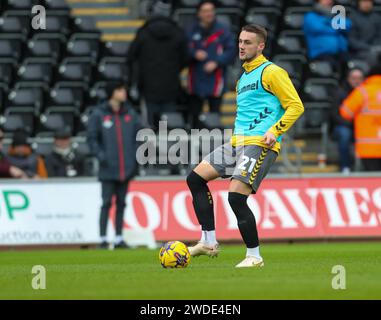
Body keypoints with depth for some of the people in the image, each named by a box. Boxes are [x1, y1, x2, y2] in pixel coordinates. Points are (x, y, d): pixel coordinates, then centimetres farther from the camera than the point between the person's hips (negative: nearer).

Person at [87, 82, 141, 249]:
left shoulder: (130, 113, 10)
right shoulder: (98, 114, -2)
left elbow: (137, 136, 15)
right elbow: (92, 138, 0)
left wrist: (135, 157, 5)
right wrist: (100, 155, -11)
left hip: (126, 167, 4)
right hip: (108, 168, -4)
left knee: (121, 203, 8)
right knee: (107, 203, -5)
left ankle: (119, 239, 13)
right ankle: (103, 239, -3)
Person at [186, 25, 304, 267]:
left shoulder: (271, 72, -5)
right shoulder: (243, 78, 23)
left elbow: (295, 106, -10)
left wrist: (274, 131, -20)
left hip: (260, 144, -9)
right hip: (238, 142, 10)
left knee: (236, 196, -19)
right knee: (196, 178, 4)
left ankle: (254, 256, -6)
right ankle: (209, 242, 7)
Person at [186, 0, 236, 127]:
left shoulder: (223, 31, -3)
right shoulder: (192, 31, 5)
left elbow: (231, 51, -5)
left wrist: (216, 62, -17)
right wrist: (194, 54, -14)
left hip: (215, 82, -3)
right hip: (196, 82, 3)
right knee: (194, 114, 10)